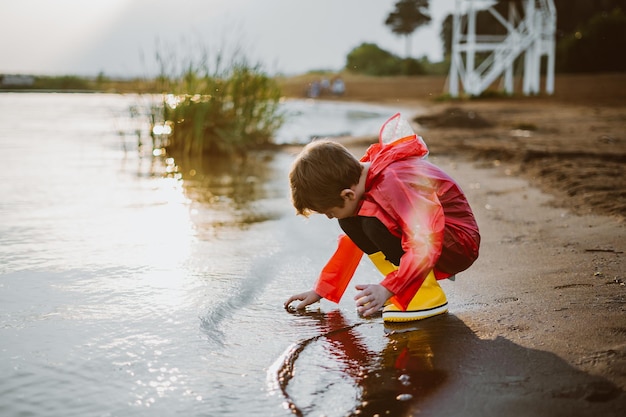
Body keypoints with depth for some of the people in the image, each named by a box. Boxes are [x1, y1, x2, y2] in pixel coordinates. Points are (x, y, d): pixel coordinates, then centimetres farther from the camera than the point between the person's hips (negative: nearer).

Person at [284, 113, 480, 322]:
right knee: (351, 223, -3)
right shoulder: (359, 180, 0)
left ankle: (428, 293, -17)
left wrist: (387, 289, -38)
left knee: (374, 223, -28)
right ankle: (404, 286, 0)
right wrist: (321, 290, 12)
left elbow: (426, 245, -35)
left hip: (460, 245, -9)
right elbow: (352, 242, 12)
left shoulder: (391, 185, -30)